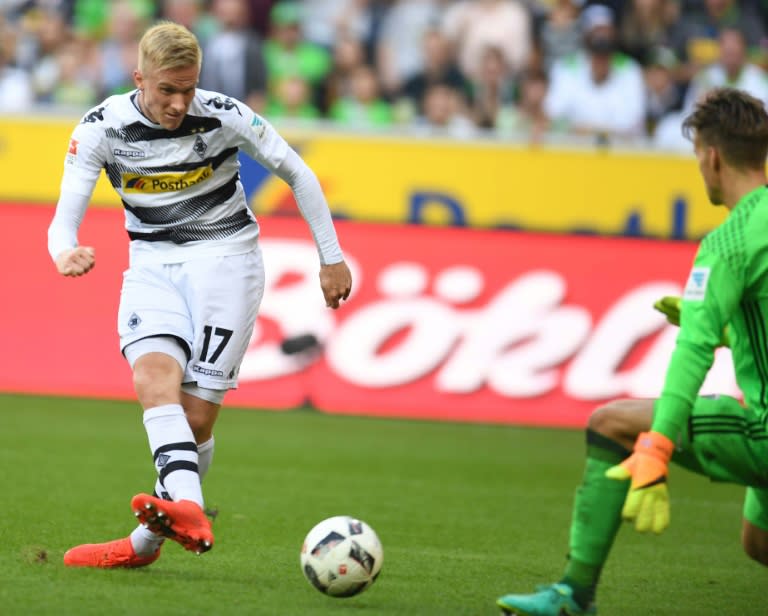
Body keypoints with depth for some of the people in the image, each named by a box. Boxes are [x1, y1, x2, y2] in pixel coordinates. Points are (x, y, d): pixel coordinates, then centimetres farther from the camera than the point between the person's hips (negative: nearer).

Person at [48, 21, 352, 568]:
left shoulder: (224, 116, -12)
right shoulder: (101, 127, -8)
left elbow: (298, 174, 1)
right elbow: (65, 215, -10)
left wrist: (331, 257, 4)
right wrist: (65, 253, -35)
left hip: (225, 260, -2)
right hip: (152, 267, 2)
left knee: (197, 415, -11)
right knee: (153, 376, -27)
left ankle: (146, 541, 1)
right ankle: (189, 513, -43)